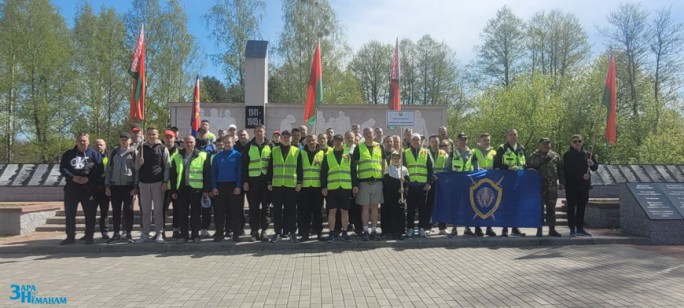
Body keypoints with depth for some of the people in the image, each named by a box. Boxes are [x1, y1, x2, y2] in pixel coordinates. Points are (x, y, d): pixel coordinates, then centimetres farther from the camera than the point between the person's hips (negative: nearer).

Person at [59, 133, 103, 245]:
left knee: (90, 213, 0)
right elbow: (62, 168, 4)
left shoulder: (94, 154, 3)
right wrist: (72, 177, -13)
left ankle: (89, 236, 9)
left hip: (88, 188, -3)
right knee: (69, 213, 7)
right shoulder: (68, 154, 11)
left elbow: (99, 169, -4)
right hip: (71, 187, 3)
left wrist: (89, 178, -17)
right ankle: (70, 237, 16)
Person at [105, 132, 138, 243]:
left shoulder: (134, 152, 0)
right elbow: (109, 169, 11)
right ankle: (116, 234, 17)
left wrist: (135, 186, -10)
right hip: (115, 186, 3)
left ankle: (128, 233, 11)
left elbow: (137, 170, -4)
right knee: (116, 210, 7)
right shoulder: (113, 153, 10)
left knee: (128, 210, 2)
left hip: (128, 185, -3)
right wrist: (107, 186, 4)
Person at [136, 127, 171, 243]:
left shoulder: (162, 149, 4)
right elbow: (137, 167, 15)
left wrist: (165, 182, -8)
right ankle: (145, 234, 11)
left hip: (158, 182, -3)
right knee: (145, 210, 5)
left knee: (158, 209, 0)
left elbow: (167, 167, 0)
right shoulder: (142, 148, 12)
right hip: (144, 182, 3)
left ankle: (159, 234, 5)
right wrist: (139, 163, -9)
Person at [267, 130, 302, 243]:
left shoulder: (296, 151, 6)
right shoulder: (274, 151, 8)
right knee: (277, 209, 4)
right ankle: (278, 232, 12)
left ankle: (292, 233, 11)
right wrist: (269, 182, 3)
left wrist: (299, 183, -3)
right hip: (277, 185, 1)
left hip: (291, 185, -1)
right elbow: (270, 168, 8)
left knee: (291, 209, 2)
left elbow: (299, 169, 4)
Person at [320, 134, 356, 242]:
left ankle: (344, 233, 16)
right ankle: (332, 233, 11)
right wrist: (323, 187, -2)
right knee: (332, 211, 3)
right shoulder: (328, 156, 8)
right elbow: (323, 172, 5)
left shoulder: (349, 155, 9)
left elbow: (353, 172, 8)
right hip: (331, 188, 0)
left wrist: (355, 185, 2)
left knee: (345, 211, 6)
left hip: (346, 188, 0)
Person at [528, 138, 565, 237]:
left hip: (552, 186, 3)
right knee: (539, 207, -1)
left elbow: (561, 170, 14)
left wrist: (562, 183, 9)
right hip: (539, 186, -3)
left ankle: (552, 229, 15)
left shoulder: (555, 156, 11)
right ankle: (539, 229, 6)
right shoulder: (534, 156, 3)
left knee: (551, 208, 8)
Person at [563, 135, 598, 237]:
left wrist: (592, 164, -12)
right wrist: (581, 175, -18)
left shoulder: (587, 154, 11)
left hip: (584, 185, 4)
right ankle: (572, 229, 0)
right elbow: (567, 170, -10)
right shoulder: (567, 155, -2)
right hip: (572, 185, -4)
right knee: (572, 207, -2)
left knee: (582, 207, 9)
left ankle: (580, 228, 17)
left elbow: (595, 168, 11)